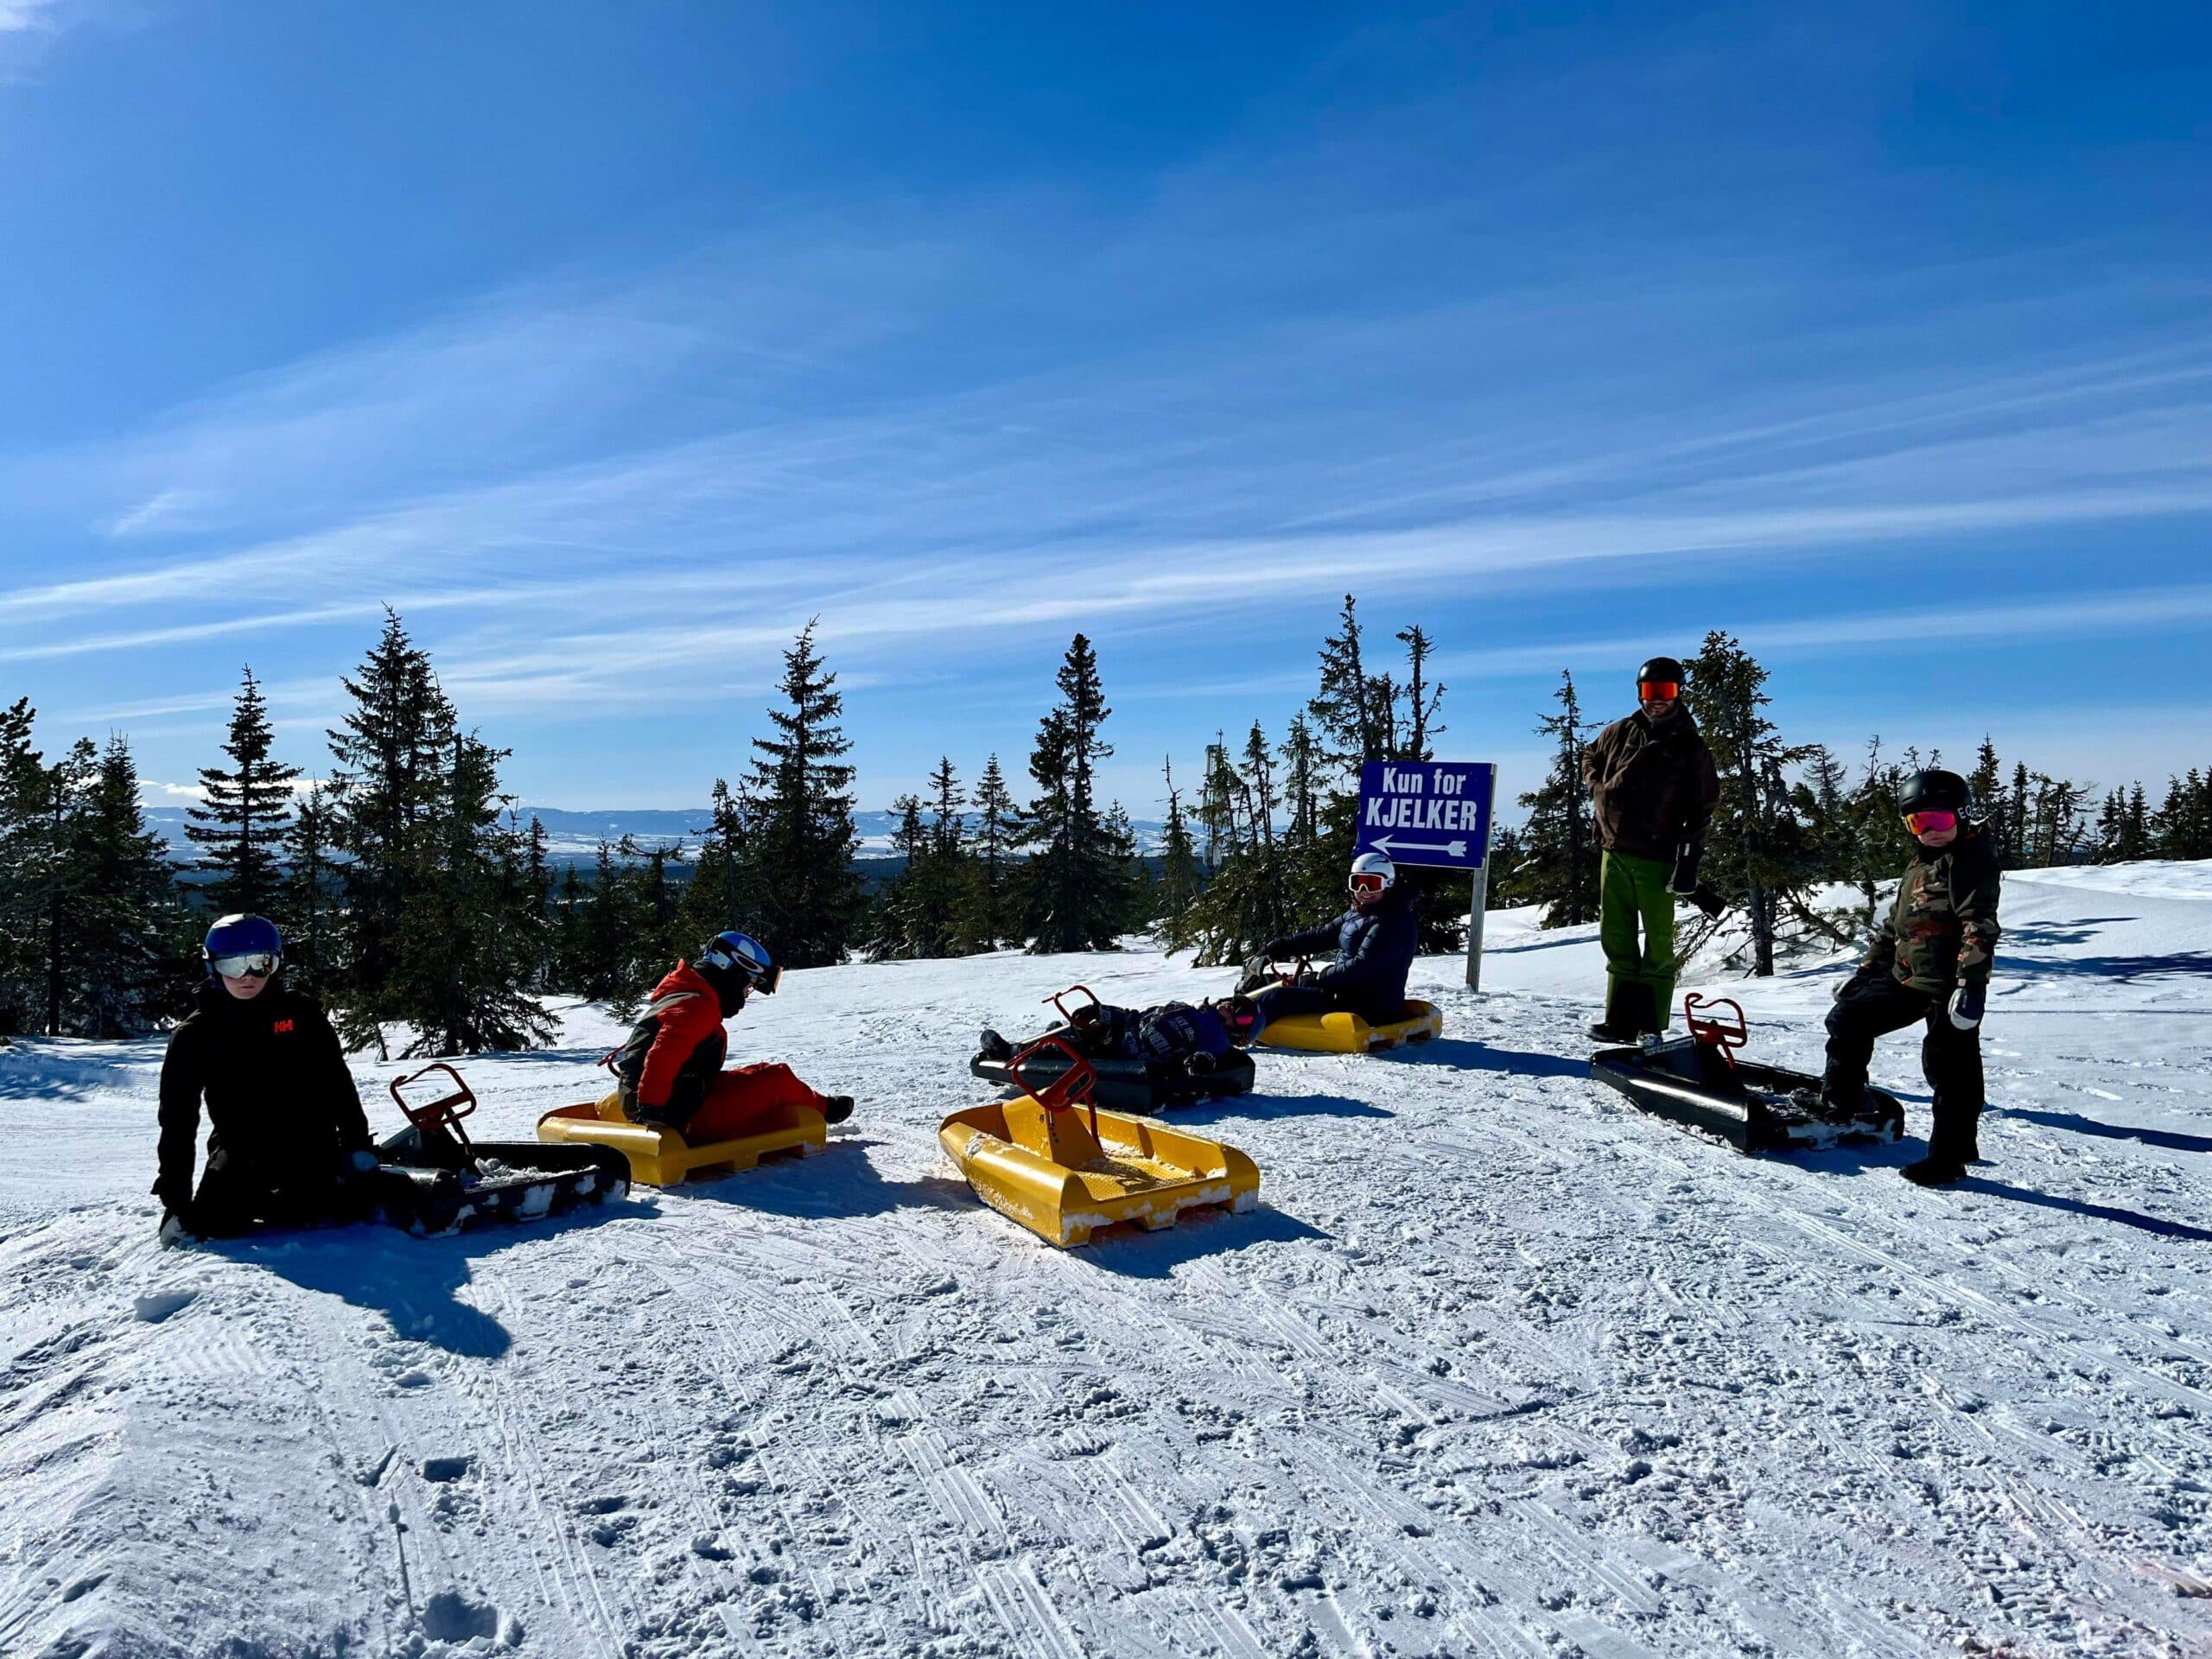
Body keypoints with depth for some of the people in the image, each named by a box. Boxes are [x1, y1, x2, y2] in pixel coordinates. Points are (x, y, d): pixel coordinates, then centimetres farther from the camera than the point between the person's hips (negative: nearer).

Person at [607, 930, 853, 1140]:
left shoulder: (682, 995, 15)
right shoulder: (699, 1006, -18)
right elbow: (662, 1057, -30)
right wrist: (650, 1108, -31)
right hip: (687, 1120, -10)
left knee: (759, 1074, 22)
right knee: (778, 1079, -2)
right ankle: (821, 1108, 23)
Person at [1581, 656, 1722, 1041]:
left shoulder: (1691, 747, 2)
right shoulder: (1619, 733, 11)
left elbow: (1703, 806, -1)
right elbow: (1590, 759, 29)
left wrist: (1690, 855, -9)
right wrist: (1600, 789, 10)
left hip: (1658, 858, -4)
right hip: (1614, 852, 4)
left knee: (1658, 943, -2)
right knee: (1617, 938, 6)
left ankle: (1650, 1028, 0)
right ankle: (1620, 1020, 12)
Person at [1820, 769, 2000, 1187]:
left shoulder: (1971, 860, -9)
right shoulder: (1918, 866, 19)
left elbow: (1980, 926, -19)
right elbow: (1893, 927, 25)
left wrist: (1971, 984, -27)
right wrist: (1864, 972, 23)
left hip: (1949, 987, -9)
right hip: (1907, 979, 9)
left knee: (1950, 1069, -2)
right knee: (1848, 1017, 7)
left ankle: (1950, 1156, 7)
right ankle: (1841, 1103, 17)